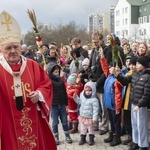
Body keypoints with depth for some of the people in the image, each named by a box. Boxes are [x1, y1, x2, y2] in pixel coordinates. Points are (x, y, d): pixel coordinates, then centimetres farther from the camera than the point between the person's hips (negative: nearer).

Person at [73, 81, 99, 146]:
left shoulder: (94, 100, -22)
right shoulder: (82, 96, -2)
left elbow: (95, 110, -20)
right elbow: (79, 102, 17)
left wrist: (94, 118, -20)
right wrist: (76, 97, 1)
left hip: (89, 118, -6)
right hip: (82, 116, 6)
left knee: (90, 129, 13)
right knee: (83, 129, 17)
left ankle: (91, 139, 28)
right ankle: (82, 139, 32)